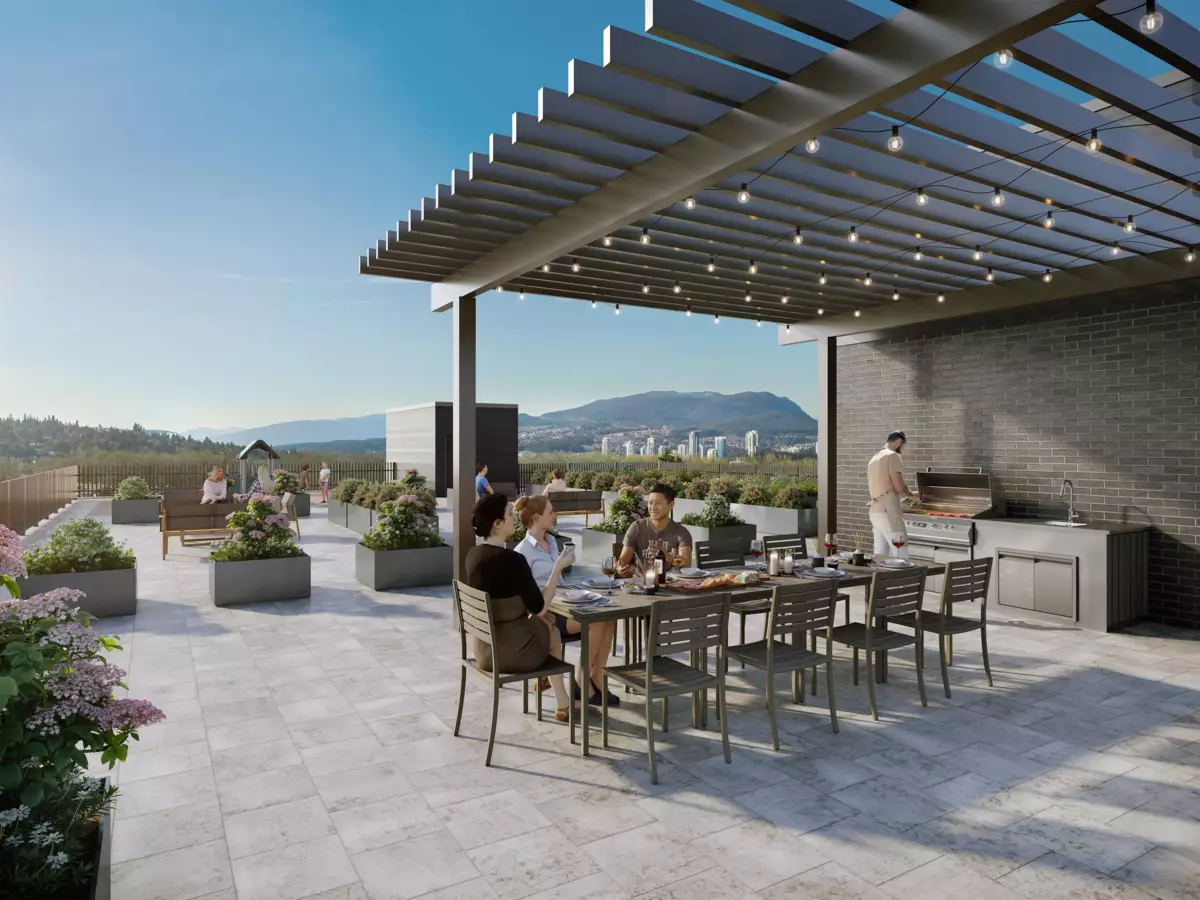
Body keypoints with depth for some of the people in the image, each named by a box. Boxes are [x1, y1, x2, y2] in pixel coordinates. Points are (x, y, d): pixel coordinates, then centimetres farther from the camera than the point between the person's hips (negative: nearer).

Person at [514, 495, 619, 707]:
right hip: (543, 613, -8)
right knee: (597, 621, -23)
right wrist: (543, 610, -21)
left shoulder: (551, 541, 13)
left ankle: (596, 680, -7)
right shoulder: (523, 551, -12)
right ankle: (581, 683, -8)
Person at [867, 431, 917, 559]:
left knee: (880, 554, 8)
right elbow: (899, 487, -15)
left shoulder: (874, 459, 20)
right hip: (888, 512, -9)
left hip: (875, 512, 9)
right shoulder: (893, 456, -6)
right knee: (901, 554, -7)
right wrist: (911, 495, 6)